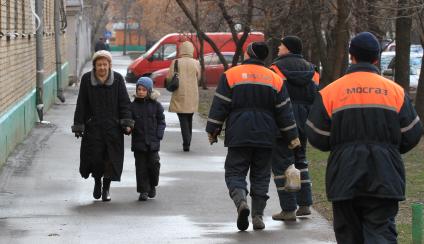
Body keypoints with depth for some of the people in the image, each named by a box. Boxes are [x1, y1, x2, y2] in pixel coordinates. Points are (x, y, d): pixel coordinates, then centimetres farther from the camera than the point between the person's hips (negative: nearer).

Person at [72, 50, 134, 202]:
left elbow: (124, 103, 2)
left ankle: (106, 188, 16)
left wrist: (127, 122, -8)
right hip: (93, 126, 0)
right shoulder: (86, 79, 0)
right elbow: (81, 105, 2)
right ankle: (97, 182, 24)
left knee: (111, 158, 1)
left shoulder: (117, 79, 0)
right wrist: (79, 125, -1)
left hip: (113, 126, 0)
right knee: (95, 156, -5)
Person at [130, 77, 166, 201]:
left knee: (153, 164, -1)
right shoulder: (133, 106, 3)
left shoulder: (156, 105, 2)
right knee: (141, 167, 1)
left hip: (153, 142, 0)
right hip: (138, 142, 0)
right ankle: (143, 191, 7)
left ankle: (152, 186, 23)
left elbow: (161, 121, 7)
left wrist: (159, 135, -4)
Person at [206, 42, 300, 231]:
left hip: (238, 136, -2)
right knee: (261, 175, 11)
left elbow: (220, 106, -4)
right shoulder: (275, 79, 6)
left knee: (235, 172, 3)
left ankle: (240, 201, -24)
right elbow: (284, 111, 7)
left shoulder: (231, 75, -2)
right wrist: (292, 136, 12)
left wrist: (212, 130, 4)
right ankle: (258, 215, 6)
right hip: (265, 137, 2)